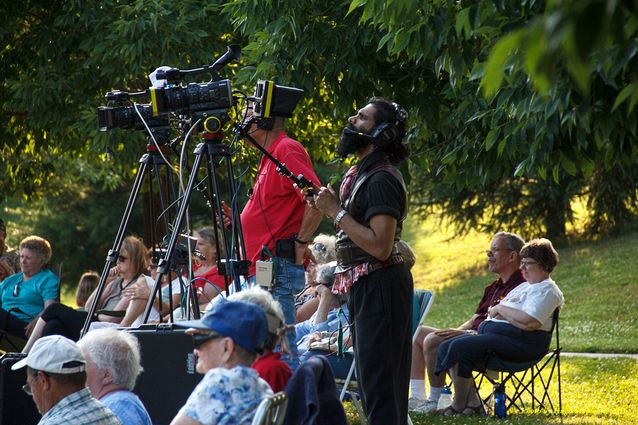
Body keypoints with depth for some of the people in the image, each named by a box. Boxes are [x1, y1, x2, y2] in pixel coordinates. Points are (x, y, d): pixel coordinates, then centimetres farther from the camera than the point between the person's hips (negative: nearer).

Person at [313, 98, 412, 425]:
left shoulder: (382, 179, -16)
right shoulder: (358, 174, 16)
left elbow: (380, 246, -23)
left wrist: (336, 212, -19)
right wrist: (325, 206, 11)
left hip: (380, 285, -11)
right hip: (364, 285, 11)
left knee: (378, 379, -13)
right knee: (370, 377, 13)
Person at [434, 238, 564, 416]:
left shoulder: (546, 290, -6)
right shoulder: (524, 286, 26)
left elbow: (530, 323, -22)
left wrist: (501, 309, -9)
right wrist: (495, 311, 0)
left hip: (520, 341, -11)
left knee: (459, 348, -25)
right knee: (446, 347, -3)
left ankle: (459, 406, -15)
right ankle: (472, 402, -9)